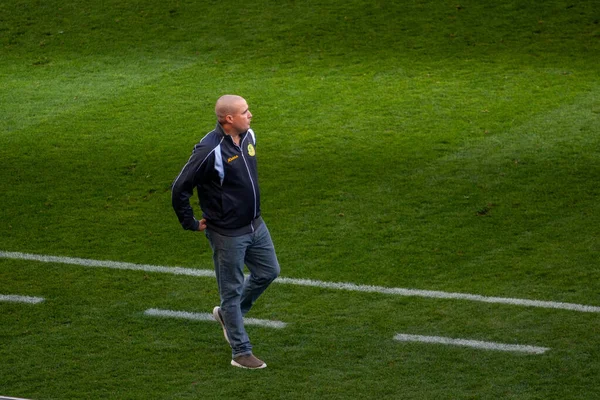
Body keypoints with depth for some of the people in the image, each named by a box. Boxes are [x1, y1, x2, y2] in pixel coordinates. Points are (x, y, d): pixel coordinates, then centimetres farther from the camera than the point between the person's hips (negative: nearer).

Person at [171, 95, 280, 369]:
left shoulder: (248, 136, 1)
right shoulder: (210, 150, -24)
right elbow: (180, 188, -19)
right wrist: (190, 223, -11)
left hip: (255, 225, 8)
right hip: (228, 234, -8)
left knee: (268, 272, 18)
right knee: (232, 291, 4)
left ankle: (227, 313, 36)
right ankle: (241, 353, 15)